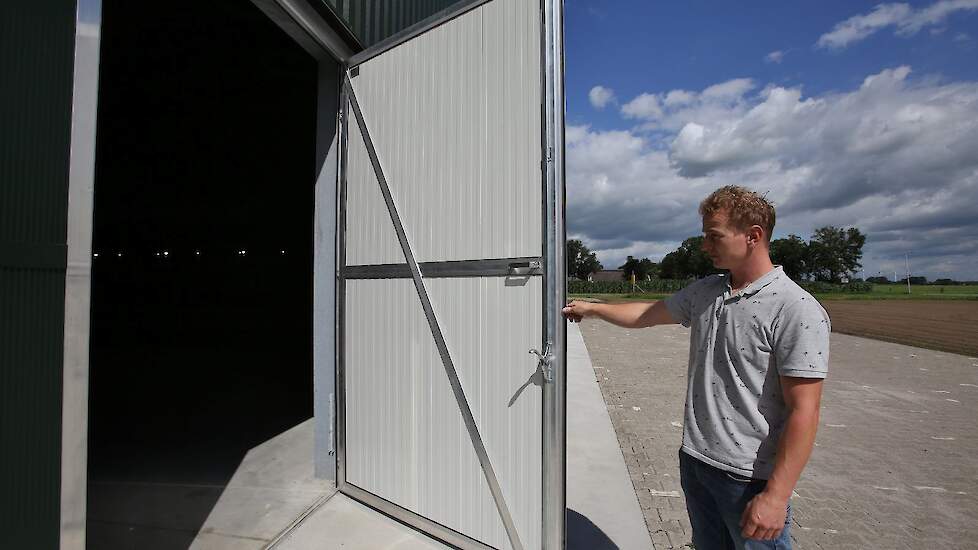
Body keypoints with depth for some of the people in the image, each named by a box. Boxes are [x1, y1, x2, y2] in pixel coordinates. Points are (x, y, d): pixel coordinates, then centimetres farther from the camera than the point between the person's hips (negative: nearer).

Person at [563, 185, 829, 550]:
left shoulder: (797, 311, -17)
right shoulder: (703, 292, 4)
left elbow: (803, 412, -19)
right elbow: (646, 315, 16)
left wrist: (776, 496, -19)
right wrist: (592, 308, 20)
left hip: (751, 478, -6)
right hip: (694, 463, 6)